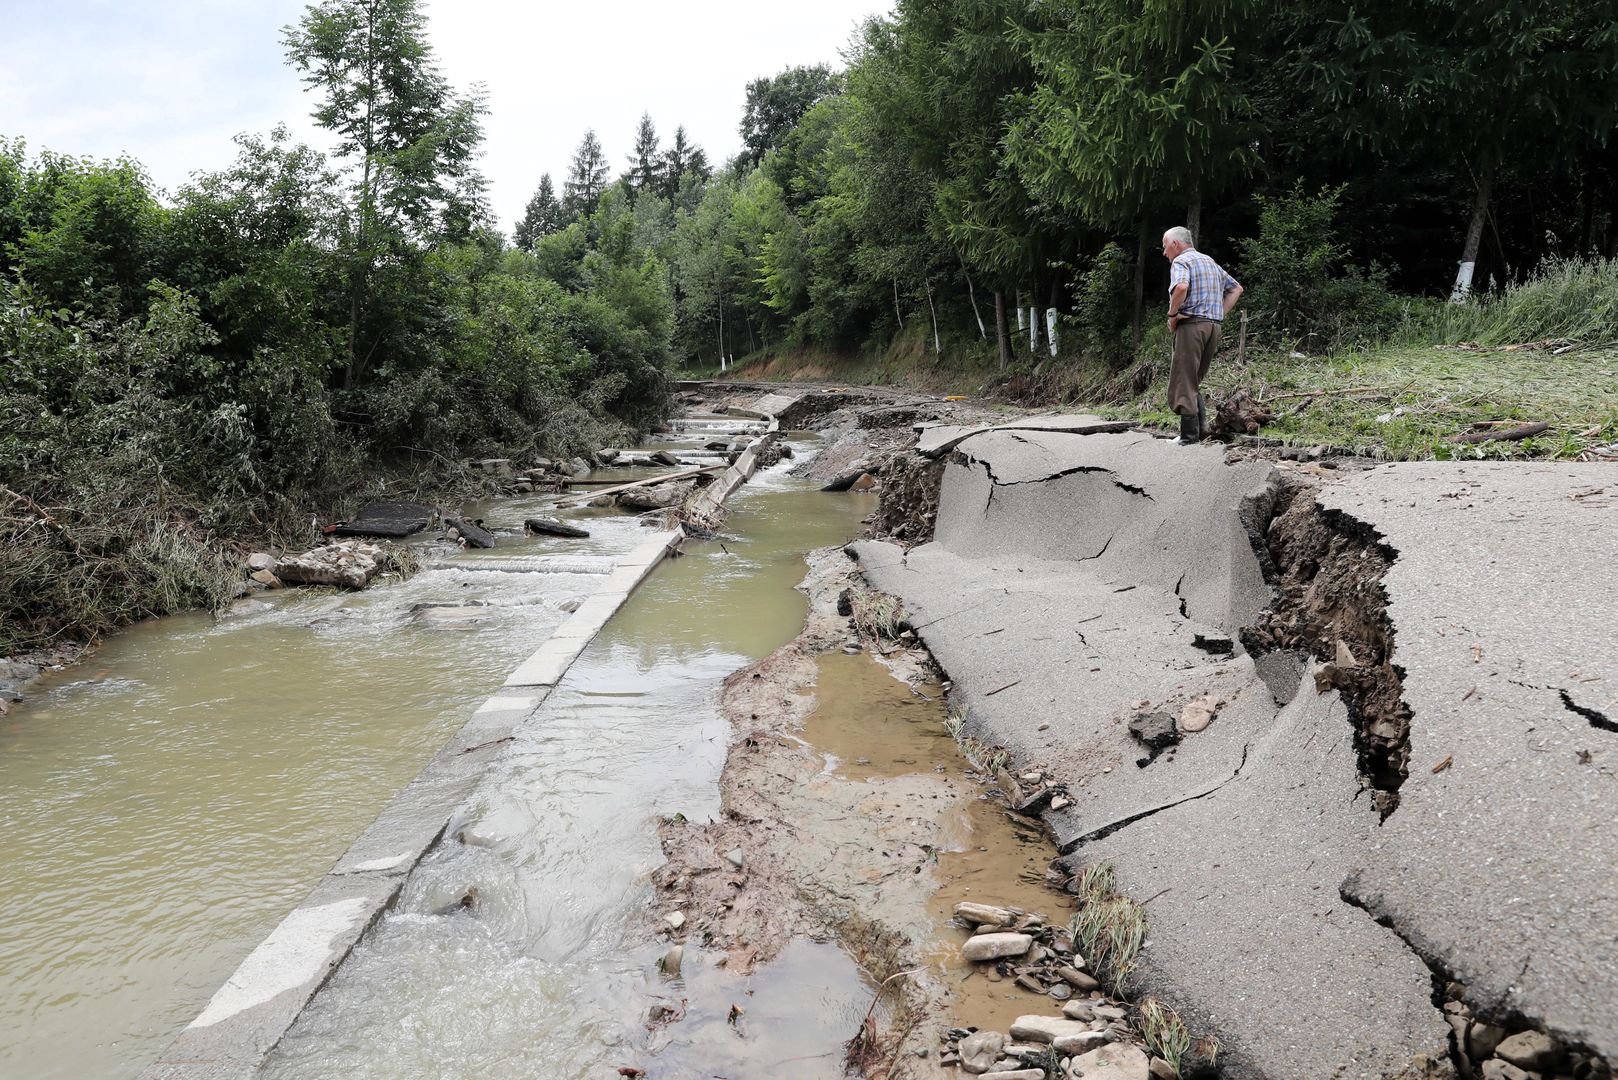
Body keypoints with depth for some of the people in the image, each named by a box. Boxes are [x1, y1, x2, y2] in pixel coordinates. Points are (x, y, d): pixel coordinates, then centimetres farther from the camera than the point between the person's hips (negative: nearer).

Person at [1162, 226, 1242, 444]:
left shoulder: (1181, 261, -5)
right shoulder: (1210, 262, 21)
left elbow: (1181, 287, -27)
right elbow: (1236, 289, 25)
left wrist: (1172, 314, -13)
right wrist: (1220, 313, 16)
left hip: (1191, 325, -8)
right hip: (1214, 327, 8)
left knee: (1183, 383, -4)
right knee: (1194, 381, 16)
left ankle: (1190, 435, -7)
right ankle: (1201, 425, 3)